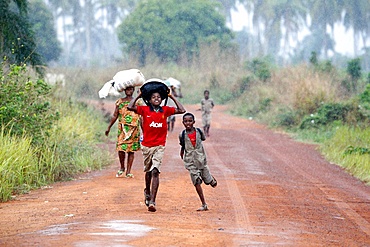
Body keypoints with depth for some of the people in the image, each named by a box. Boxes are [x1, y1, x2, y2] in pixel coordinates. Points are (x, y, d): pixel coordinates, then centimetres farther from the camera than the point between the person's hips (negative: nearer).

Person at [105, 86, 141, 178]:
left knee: (131, 150, 2)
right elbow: (115, 116, 11)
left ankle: (128, 171, 7)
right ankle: (122, 168, 13)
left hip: (134, 128, 0)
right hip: (123, 128, 0)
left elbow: (141, 117, 10)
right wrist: (109, 127, 7)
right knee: (121, 148, -9)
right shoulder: (120, 101, 9)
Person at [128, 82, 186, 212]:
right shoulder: (145, 110, -2)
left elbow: (182, 110, 0)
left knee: (155, 171, -13)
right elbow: (130, 107, -14)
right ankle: (147, 191, 47)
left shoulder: (165, 110, 3)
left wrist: (172, 97, 3)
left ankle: (152, 201, -19)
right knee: (148, 171, 18)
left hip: (160, 146, -1)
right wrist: (139, 96, -3)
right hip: (147, 145, 1)